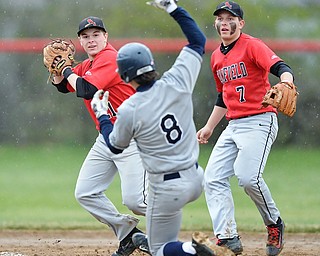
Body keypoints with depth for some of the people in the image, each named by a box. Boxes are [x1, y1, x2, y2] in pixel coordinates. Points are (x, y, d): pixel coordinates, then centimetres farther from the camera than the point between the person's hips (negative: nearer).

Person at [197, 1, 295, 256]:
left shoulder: (252, 46, -8)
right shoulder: (217, 57, 16)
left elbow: (281, 68, -23)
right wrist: (209, 127, 28)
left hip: (259, 121, -8)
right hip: (233, 126, 8)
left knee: (248, 176, -24)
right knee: (213, 178, -3)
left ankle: (275, 224, -1)